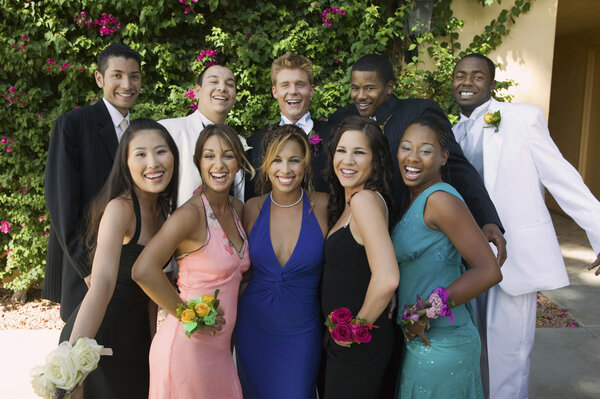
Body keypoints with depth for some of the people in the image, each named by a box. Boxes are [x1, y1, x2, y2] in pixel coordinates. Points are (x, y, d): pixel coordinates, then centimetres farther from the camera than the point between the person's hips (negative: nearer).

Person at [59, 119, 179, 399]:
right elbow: (102, 283, -35)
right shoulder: (120, 208, -22)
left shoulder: (161, 209, 2)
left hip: (136, 334, 8)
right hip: (100, 333, -7)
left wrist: (153, 336, 8)